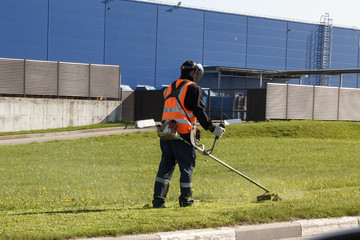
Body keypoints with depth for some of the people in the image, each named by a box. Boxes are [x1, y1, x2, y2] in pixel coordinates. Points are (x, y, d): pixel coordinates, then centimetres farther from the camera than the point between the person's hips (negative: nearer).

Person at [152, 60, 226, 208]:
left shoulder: (170, 88, 20)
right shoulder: (193, 88, -4)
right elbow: (199, 112, -10)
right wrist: (213, 128, -6)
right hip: (183, 134, -7)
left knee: (166, 165, 8)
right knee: (187, 166, 3)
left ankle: (158, 199, 3)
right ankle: (185, 200, 9)